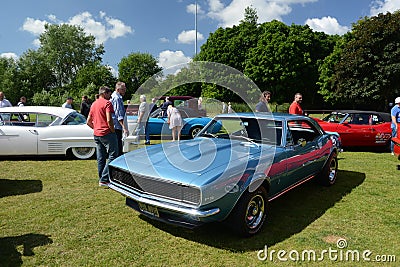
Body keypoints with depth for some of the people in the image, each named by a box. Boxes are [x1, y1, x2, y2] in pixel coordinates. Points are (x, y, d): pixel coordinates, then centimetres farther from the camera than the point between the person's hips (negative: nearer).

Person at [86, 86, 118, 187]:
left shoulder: (93, 104, 17)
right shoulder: (107, 103, -8)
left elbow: (88, 122, 19)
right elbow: (109, 120, -19)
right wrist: (113, 131, -8)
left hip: (96, 134, 8)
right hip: (107, 133, -8)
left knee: (101, 158, 12)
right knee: (112, 156, -4)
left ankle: (101, 179, 18)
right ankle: (104, 179, -8)